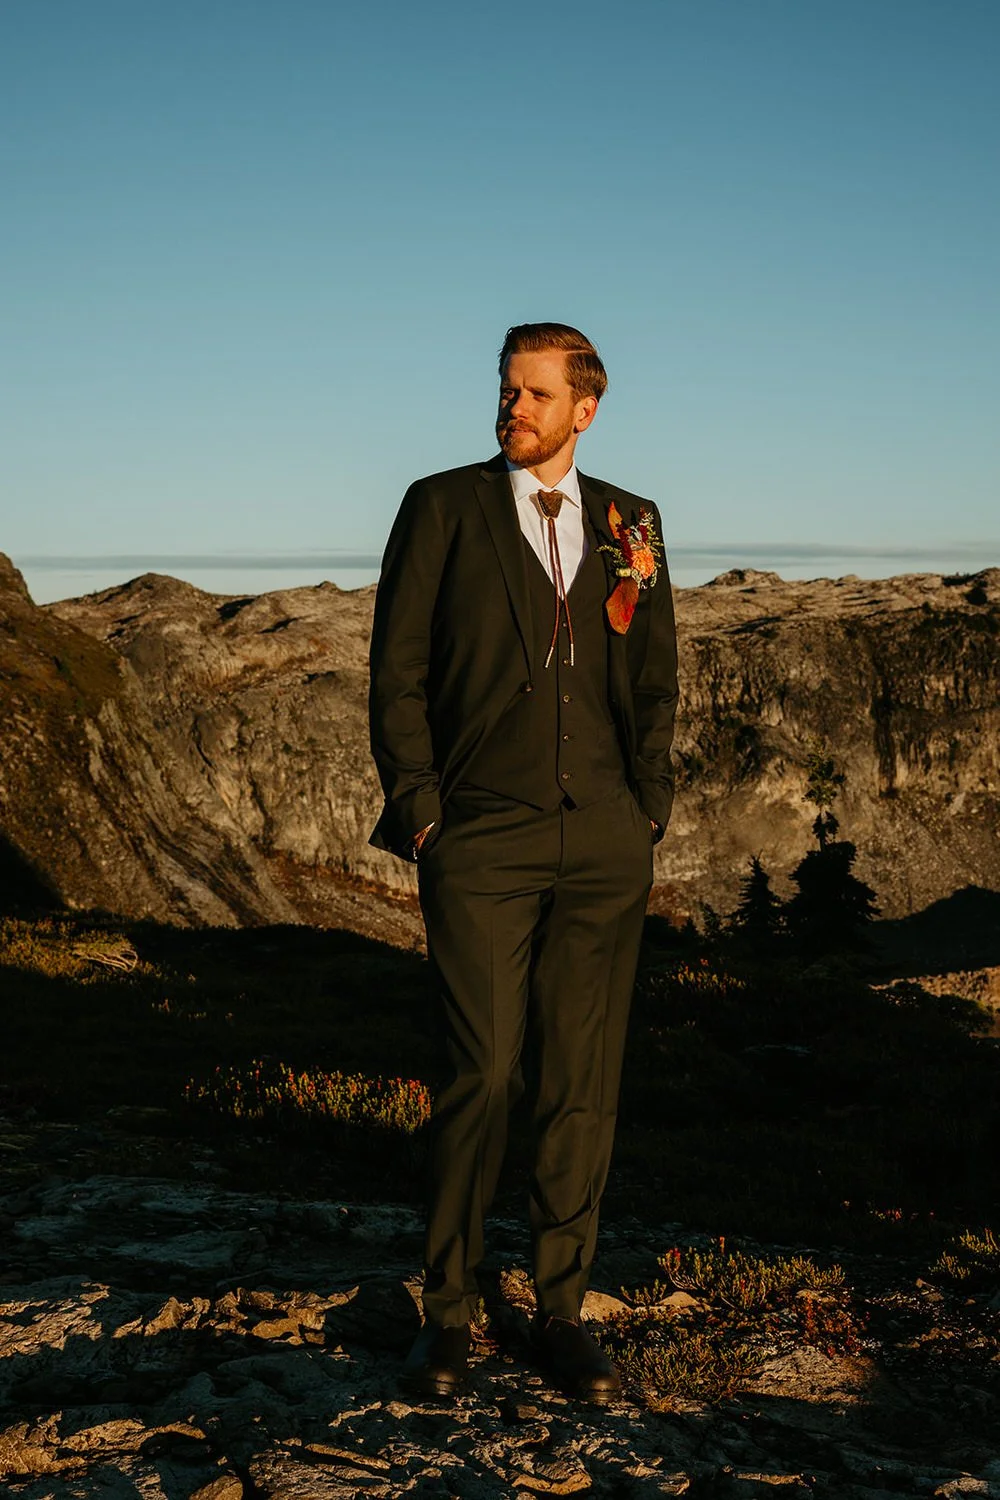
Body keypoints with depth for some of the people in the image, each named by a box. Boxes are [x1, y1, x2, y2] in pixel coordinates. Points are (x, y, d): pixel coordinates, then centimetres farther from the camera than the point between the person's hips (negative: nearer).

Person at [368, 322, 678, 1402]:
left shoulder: (630, 524, 12)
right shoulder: (441, 507, 4)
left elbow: (654, 684, 15)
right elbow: (397, 673, 1)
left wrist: (646, 817, 5)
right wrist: (419, 817, -6)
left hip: (603, 848, 3)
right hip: (481, 840, -3)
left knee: (584, 1084, 5)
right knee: (480, 1077, -6)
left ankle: (561, 1312, 16)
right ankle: (447, 1315, 10)